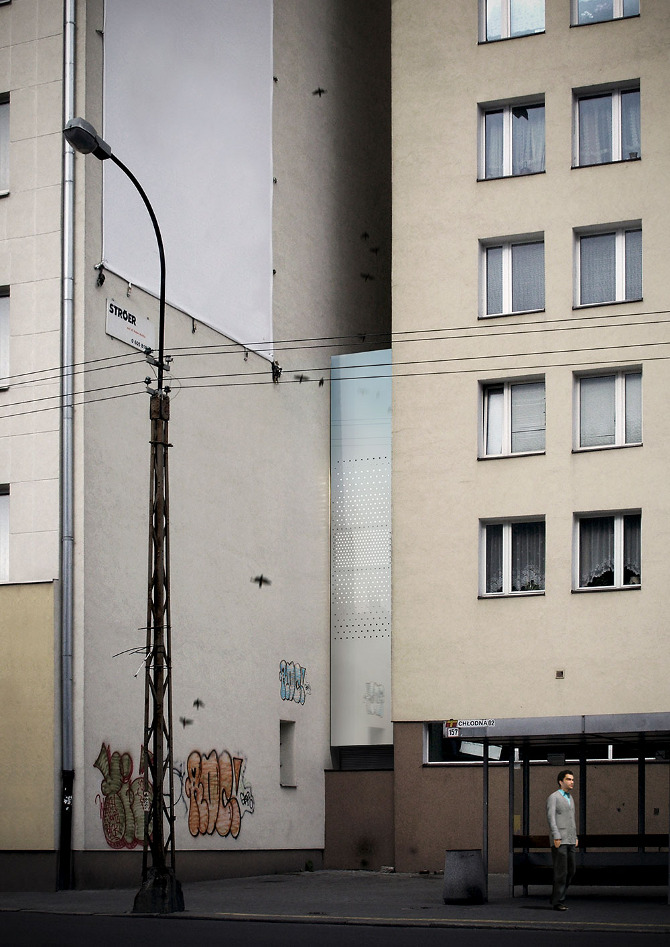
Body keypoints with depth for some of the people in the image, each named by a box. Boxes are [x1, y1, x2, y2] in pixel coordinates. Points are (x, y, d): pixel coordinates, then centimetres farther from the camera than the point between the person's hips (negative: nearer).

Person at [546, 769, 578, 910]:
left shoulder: (570, 799, 20)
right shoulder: (553, 797, -4)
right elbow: (551, 817, -12)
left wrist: (575, 837, 20)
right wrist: (556, 837, -20)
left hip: (570, 841, 8)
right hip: (559, 841, -8)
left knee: (571, 871, 7)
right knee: (561, 872, -8)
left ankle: (557, 898, 16)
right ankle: (558, 902, -3)